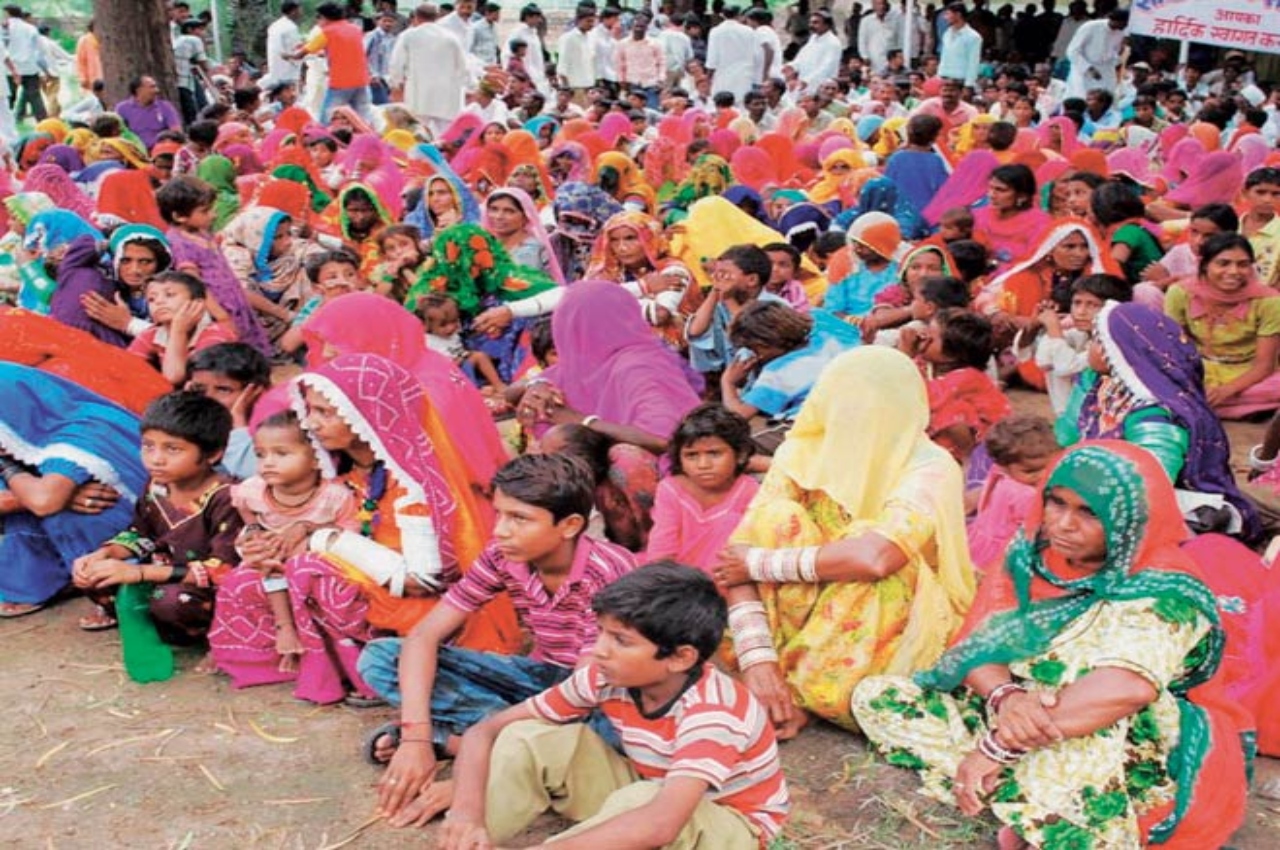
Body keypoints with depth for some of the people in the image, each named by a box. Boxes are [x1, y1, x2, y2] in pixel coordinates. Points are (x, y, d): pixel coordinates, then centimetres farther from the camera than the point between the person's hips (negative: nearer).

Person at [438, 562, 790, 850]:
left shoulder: (711, 711, -34)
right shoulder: (606, 677, -17)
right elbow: (485, 731, -14)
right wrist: (467, 811, -33)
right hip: (649, 801, 6)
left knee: (639, 801, -39)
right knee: (530, 737, -14)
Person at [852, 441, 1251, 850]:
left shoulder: (1164, 593, -19)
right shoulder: (1032, 556, -2)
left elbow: (1129, 687, -37)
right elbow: (980, 644, -9)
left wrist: (999, 746, -38)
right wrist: (1006, 696, -34)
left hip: (1130, 762, -6)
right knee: (876, 695, -9)